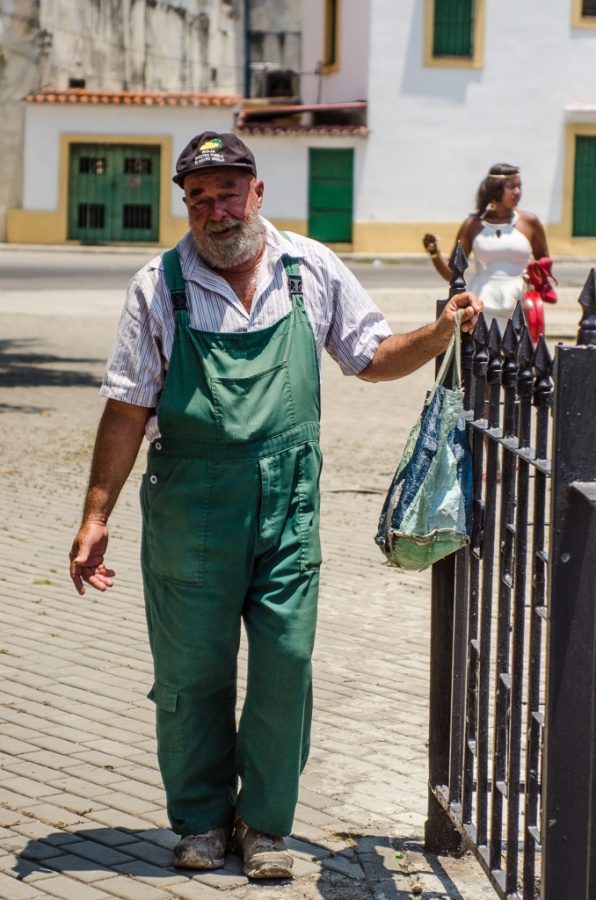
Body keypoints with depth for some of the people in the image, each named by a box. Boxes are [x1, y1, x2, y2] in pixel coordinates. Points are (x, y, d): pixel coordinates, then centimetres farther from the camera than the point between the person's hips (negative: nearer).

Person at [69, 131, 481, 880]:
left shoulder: (312, 270, 4)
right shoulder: (159, 285, -2)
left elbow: (371, 357, 14)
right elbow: (128, 410, -2)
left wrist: (441, 333, -3)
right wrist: (95, 516, -5)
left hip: (287, 507, 1)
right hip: (190, 509, -1)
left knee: (285, 663, 0)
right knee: (192, 670, 6)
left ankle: (264, 822, 17)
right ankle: (201, 819, 24)